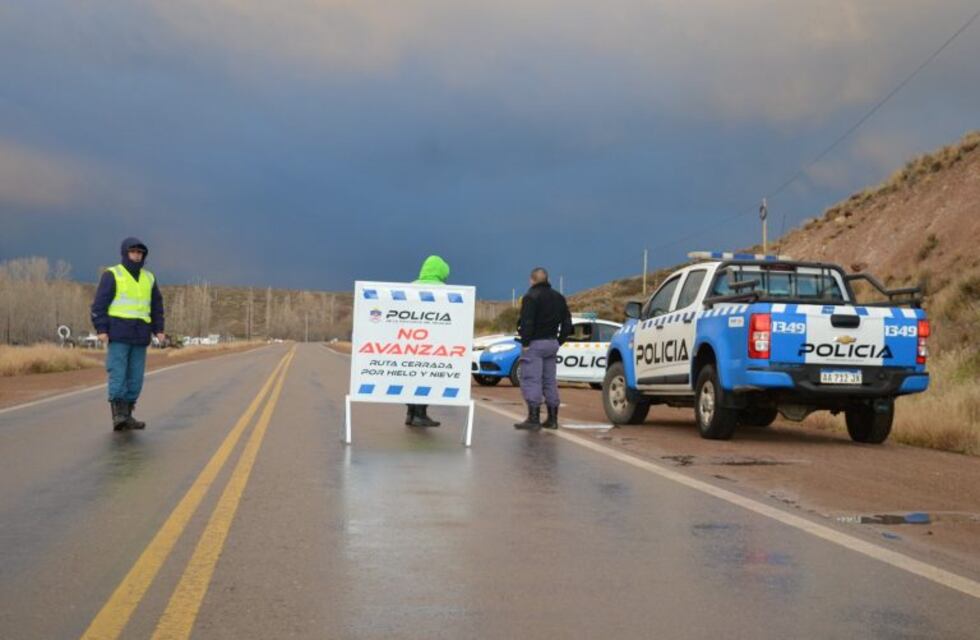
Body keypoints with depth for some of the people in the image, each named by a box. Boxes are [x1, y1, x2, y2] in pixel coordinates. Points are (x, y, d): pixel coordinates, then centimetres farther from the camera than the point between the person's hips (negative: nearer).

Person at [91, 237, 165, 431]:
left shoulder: (149, 278, 14)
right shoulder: (112, 275, -1)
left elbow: (157, 306, 18)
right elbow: (99, 304, -5)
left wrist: (158, 330, 7)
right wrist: (101, 330, -14)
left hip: (140, 336, 5)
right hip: (118, 334, -5)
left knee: (135, 378, 4)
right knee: (117, 374, -11)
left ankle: (126, 416, 11)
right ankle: (118, 415, -11)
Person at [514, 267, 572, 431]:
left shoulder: (531, 297, -10)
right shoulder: (558, 297, 15)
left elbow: (527, 322, -19)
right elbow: (567, 323, 15)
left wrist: (525, 342, -16)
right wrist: (559, 341, 16)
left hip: (535, 343, -8)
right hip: (552, 343, 8)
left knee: (531, 381, -8)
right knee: (550, 381, 13)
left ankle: (533, 419, -14)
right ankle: (552, 419, 14)